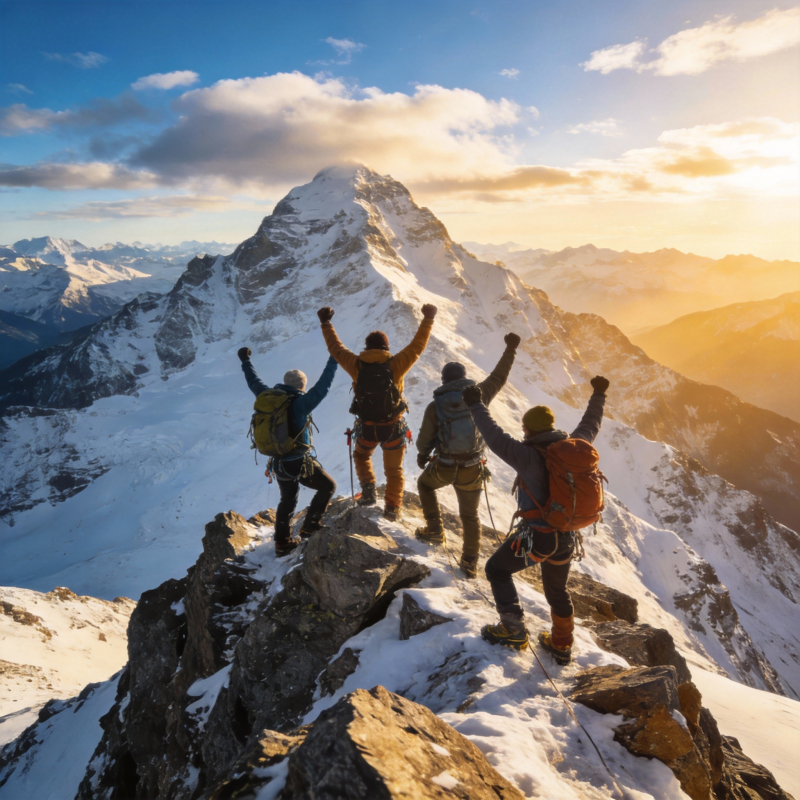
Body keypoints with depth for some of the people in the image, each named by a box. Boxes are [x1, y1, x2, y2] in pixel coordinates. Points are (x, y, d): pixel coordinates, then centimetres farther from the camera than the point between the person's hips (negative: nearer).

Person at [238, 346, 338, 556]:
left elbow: (254, 382, 14)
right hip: (300, 463, -7)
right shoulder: (299, 403, -20)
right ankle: (310, 526, 14)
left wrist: (246, 361, 29)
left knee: (287, 501, 24)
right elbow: (322, 387, -22)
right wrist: (333, 361, -15)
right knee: (328, 486, 14)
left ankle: (282, 543, 32)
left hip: (279, 463, 7)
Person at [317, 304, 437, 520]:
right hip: (393, 427, -1)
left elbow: (336, 348, 3)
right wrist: (428, 319, 2)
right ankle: (392, 507, 13)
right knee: (394, 469, 17)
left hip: (367, 428, 1)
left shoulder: (356, 365, -11)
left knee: (361, 456, 31)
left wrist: (326, 323, 15)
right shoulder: (395, 364, -14)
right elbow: (418, 345, -7)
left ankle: (368, 491, 16)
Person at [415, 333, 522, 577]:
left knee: (425, 484, 33)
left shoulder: (435, 406, -13)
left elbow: (425, 438, -4)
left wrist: (422, 455, 18)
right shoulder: (478, 395, -9)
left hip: (444, 468, -2)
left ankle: (435, 530, 30)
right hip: (472, 470, 2)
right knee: (470, 515, 21)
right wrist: (510, 349, 18)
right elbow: (499, 377, 7)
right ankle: (470, 562, 26)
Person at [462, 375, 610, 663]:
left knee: (497, 569, 14)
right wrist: (598, 395, 32)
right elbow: (590, 424, 16)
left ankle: (514, 630, 10)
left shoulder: (530, 456, -21)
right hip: (567, 537, 7)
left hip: (537, 536, -7)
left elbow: (497, 439, -29)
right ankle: (561, 646, 41)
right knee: (557, 590, 26)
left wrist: (476, 406, -22)